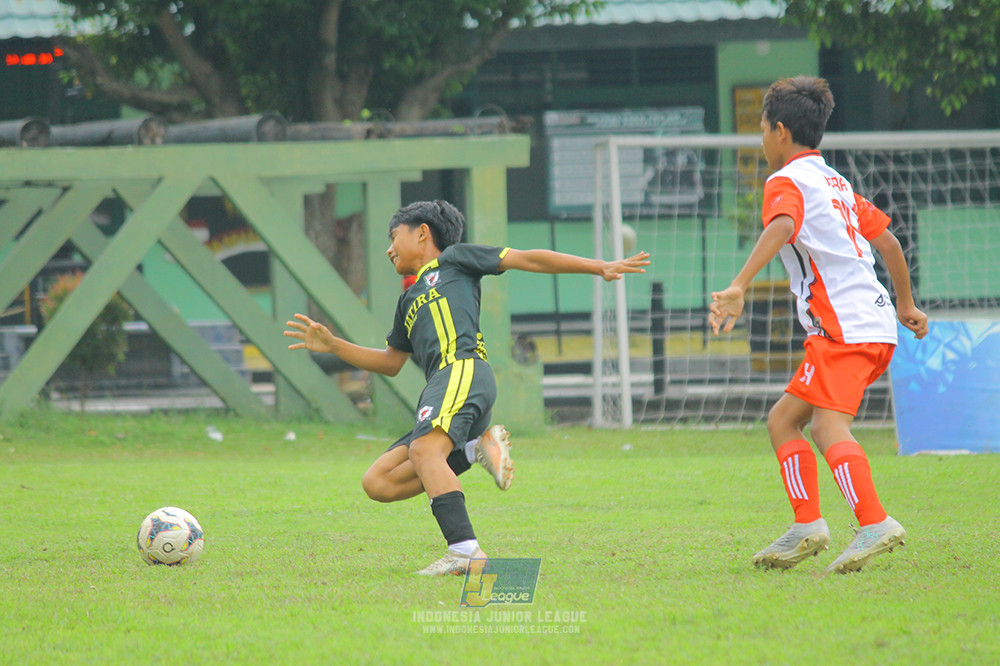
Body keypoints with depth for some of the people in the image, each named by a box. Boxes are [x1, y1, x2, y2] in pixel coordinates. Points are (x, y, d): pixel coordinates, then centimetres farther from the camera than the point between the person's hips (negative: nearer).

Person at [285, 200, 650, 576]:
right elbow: (391, 362, 43)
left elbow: (526, 260, 14)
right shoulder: (409, 299, 36)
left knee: (424, 449, -33)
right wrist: (332, 346, 34)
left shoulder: (454, 260, 17)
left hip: (462, 369, -8)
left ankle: (466, 551, -43)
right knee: (378, 483, -3)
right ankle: (478, 446, -7)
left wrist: (601, 268, 10)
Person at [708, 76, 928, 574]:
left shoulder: (787, 181, -4)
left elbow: (781, 227, -26)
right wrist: (906, 305, 41)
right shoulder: (834, 181, 24)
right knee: (783, 420, 13)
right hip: (875, 319, 9)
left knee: (829, 426, -22)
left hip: (844, 325, -9)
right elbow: (887, 240, 29)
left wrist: (737, 288, -38)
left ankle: (874, 524, -36)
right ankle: (807, 526, 6)